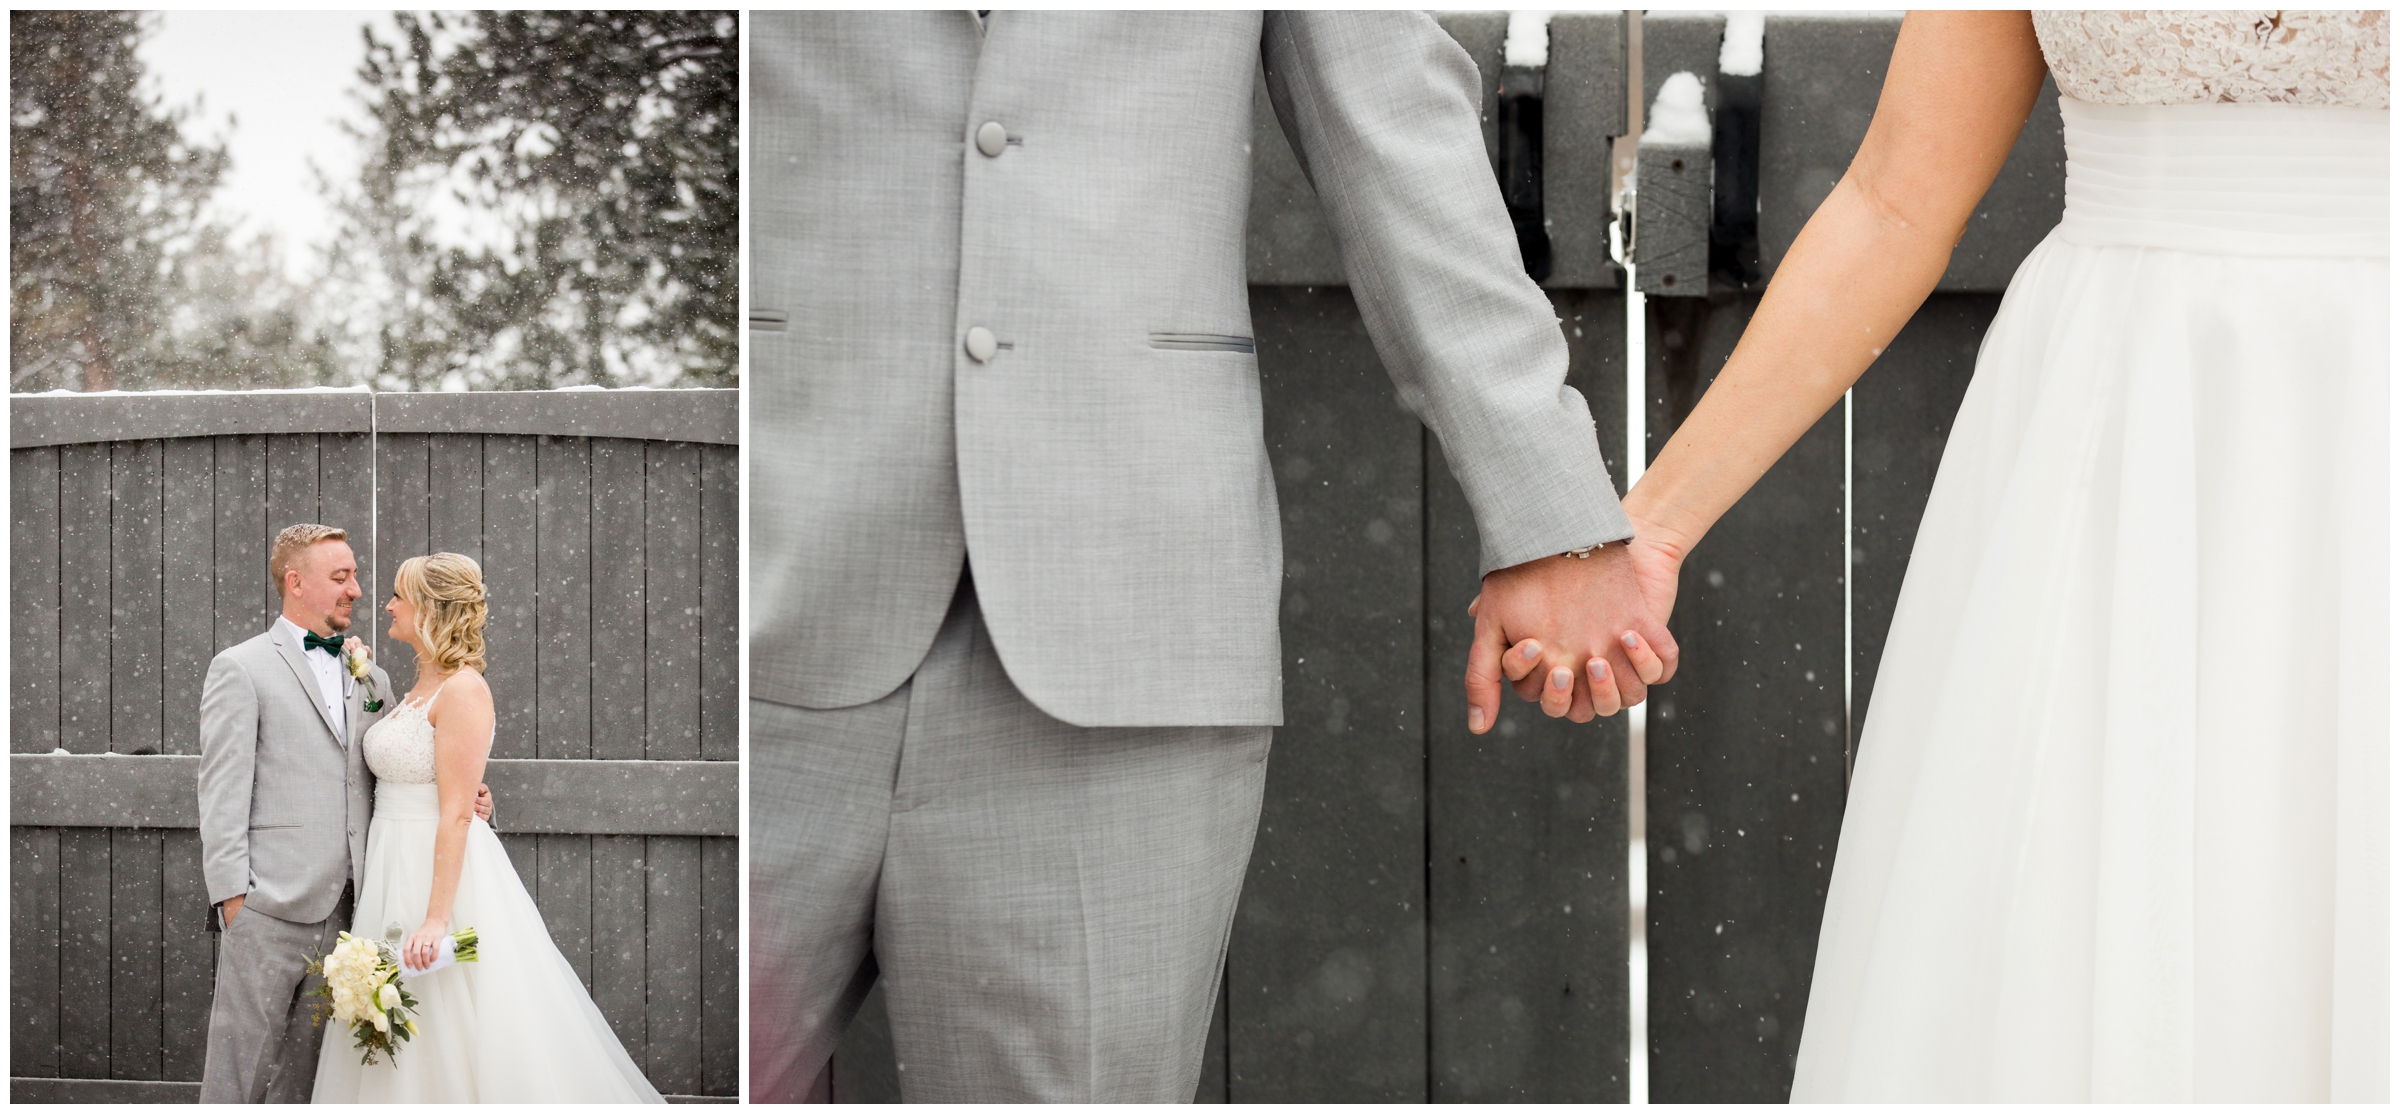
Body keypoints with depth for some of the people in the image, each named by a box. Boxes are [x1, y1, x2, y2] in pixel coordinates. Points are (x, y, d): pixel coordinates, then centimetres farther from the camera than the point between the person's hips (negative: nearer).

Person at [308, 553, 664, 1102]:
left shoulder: (462, 690, -15)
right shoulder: (421, 687, 12)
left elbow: (457, 814, -21)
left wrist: (436, 919, -26)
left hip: (445, 867, -9)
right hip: (399, 868, 9)